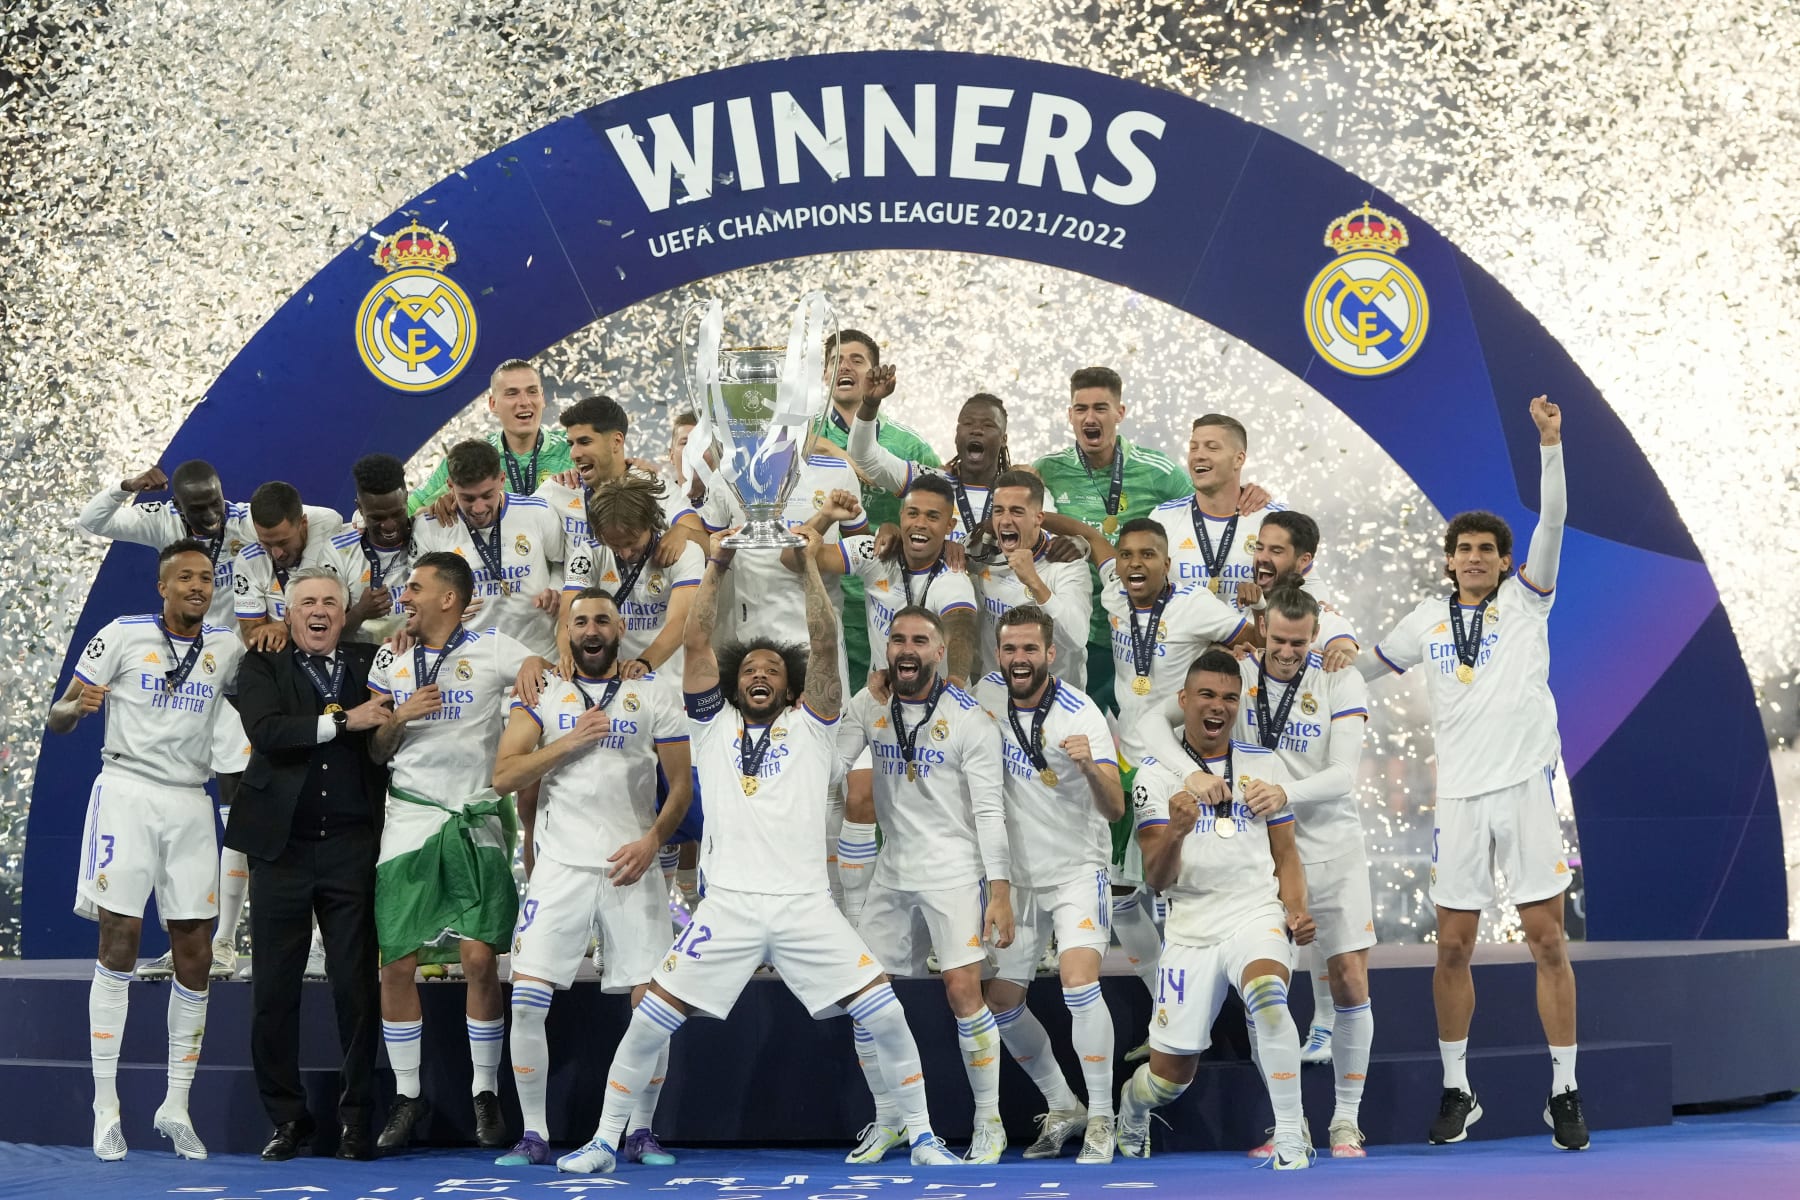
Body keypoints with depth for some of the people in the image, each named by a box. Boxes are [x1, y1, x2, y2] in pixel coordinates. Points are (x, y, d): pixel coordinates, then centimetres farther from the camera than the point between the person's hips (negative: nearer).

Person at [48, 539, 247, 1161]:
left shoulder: (227, 647, 10)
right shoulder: (122, 635, 0)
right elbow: (56, 719, 2)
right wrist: (79, 705, -21)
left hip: (190, 805, 4)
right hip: (127, 791, -4)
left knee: (196, 954, 1)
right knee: (120, 940, -7)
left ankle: (176, 1107, 11)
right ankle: (105, 1106, 0)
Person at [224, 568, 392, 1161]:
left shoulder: (371, 662, 11)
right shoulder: (262, 666, 4)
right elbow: (266, 732, -11)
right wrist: (344, 722, -16)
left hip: (352, 846, 1)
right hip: (284, 846, -1)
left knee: (357, 986, 3)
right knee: (273, 990, 3)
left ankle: (356, 1117, 13)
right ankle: (287, 1118, 16)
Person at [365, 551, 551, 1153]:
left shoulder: (489, 647, 1)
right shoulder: (389, 660, 12)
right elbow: (373, 753, 14)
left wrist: (534, 664, -23)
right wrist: (399, 719, -5)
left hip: (476, 822, -3)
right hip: (409, 820, 3)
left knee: (479, 959, -8)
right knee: (396, 963, 0)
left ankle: (485, 1093, 7)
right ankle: (407, 1093, 14)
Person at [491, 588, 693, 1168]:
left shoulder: (655, 692, 5)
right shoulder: (543, 692, 6)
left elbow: (681, 784, 4)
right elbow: (504, 776, -4)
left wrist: (652, 840, -11)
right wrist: (572, 740, -13)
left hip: (631, 866, 0)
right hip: (561, 864, 0)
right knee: (527, 999, -8)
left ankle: (641, 1132, 14)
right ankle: (534, 1135, 5)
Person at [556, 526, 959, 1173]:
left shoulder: (809, 727, 13)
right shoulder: (713, 726, 15)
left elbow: (824, 646, 2)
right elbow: (696, 644, 6)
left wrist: (809, 566, -1)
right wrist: (715, 568, 4)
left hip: (805, 906, 0)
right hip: (728, 905, 0)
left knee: (887, 1017, -8)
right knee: (648, 1023, -5)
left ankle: (923, 1137, 8)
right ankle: (603, 1141, 10)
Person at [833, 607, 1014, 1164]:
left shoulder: (971, 719, -9)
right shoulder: (868, 705, 4)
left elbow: (989, 810, -9)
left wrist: (1000, 892, -14)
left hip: (954, 869, -5)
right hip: (893, 868, 5)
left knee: (962, 990, -14)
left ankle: (988, 1122, 0)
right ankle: (888, 1121, 18)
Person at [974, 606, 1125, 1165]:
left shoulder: (1080, 714, -18)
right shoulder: (987, 693, -3)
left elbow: (1115, 809, -26)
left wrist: (1090, 766, -45)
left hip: (1077, 870, -6)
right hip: (1017, 875, 6)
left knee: (1078, 981, -24)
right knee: (999, 999, 6)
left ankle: (1101, 1120, -14)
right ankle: (1063, 1108, 24)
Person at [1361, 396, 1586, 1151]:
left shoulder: (1525, 602, 5)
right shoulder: (1426, 622, 12)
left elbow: (1553, 521, -9)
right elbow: (1363, 668, 28)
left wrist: (1549, 443, -17)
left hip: (1526, 786, -2)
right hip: (1458, 796, 2)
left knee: (1547, 941, -2)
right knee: (1453, 947, 4)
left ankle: (1564, 1095, 4)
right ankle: (1457, 1090, 16)